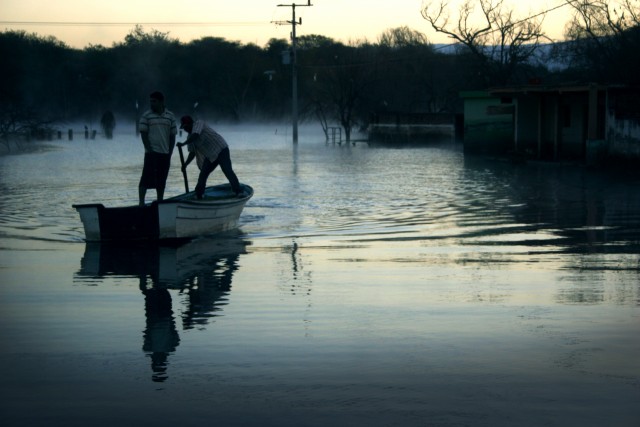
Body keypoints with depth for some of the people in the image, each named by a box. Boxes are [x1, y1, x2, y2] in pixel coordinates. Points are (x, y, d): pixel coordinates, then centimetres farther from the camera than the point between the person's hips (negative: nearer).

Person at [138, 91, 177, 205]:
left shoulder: (170, 116, 8)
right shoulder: (146, 116, 0)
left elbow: (172, 136, 10)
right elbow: (143, 134, -3)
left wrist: (170, 153, 4)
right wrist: (149, 150, -11)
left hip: (165, 153, 3)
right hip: (152, 152, -3)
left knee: (161, 180, 7)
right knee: (146, 178, -9)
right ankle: (141, 202, -8)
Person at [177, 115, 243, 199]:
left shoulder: (198, 123, -10)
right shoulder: (190, 137, 12)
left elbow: (195, 135, -28)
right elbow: (192, 153, 13)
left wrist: (183, 144, -24)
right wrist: (185, 165, 6)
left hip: (221, 149, -8)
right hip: (210, 156, 8)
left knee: (228, 171, -18)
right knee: (203, 173, 2)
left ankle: (238, 192, -20)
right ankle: (198, 195, 10)